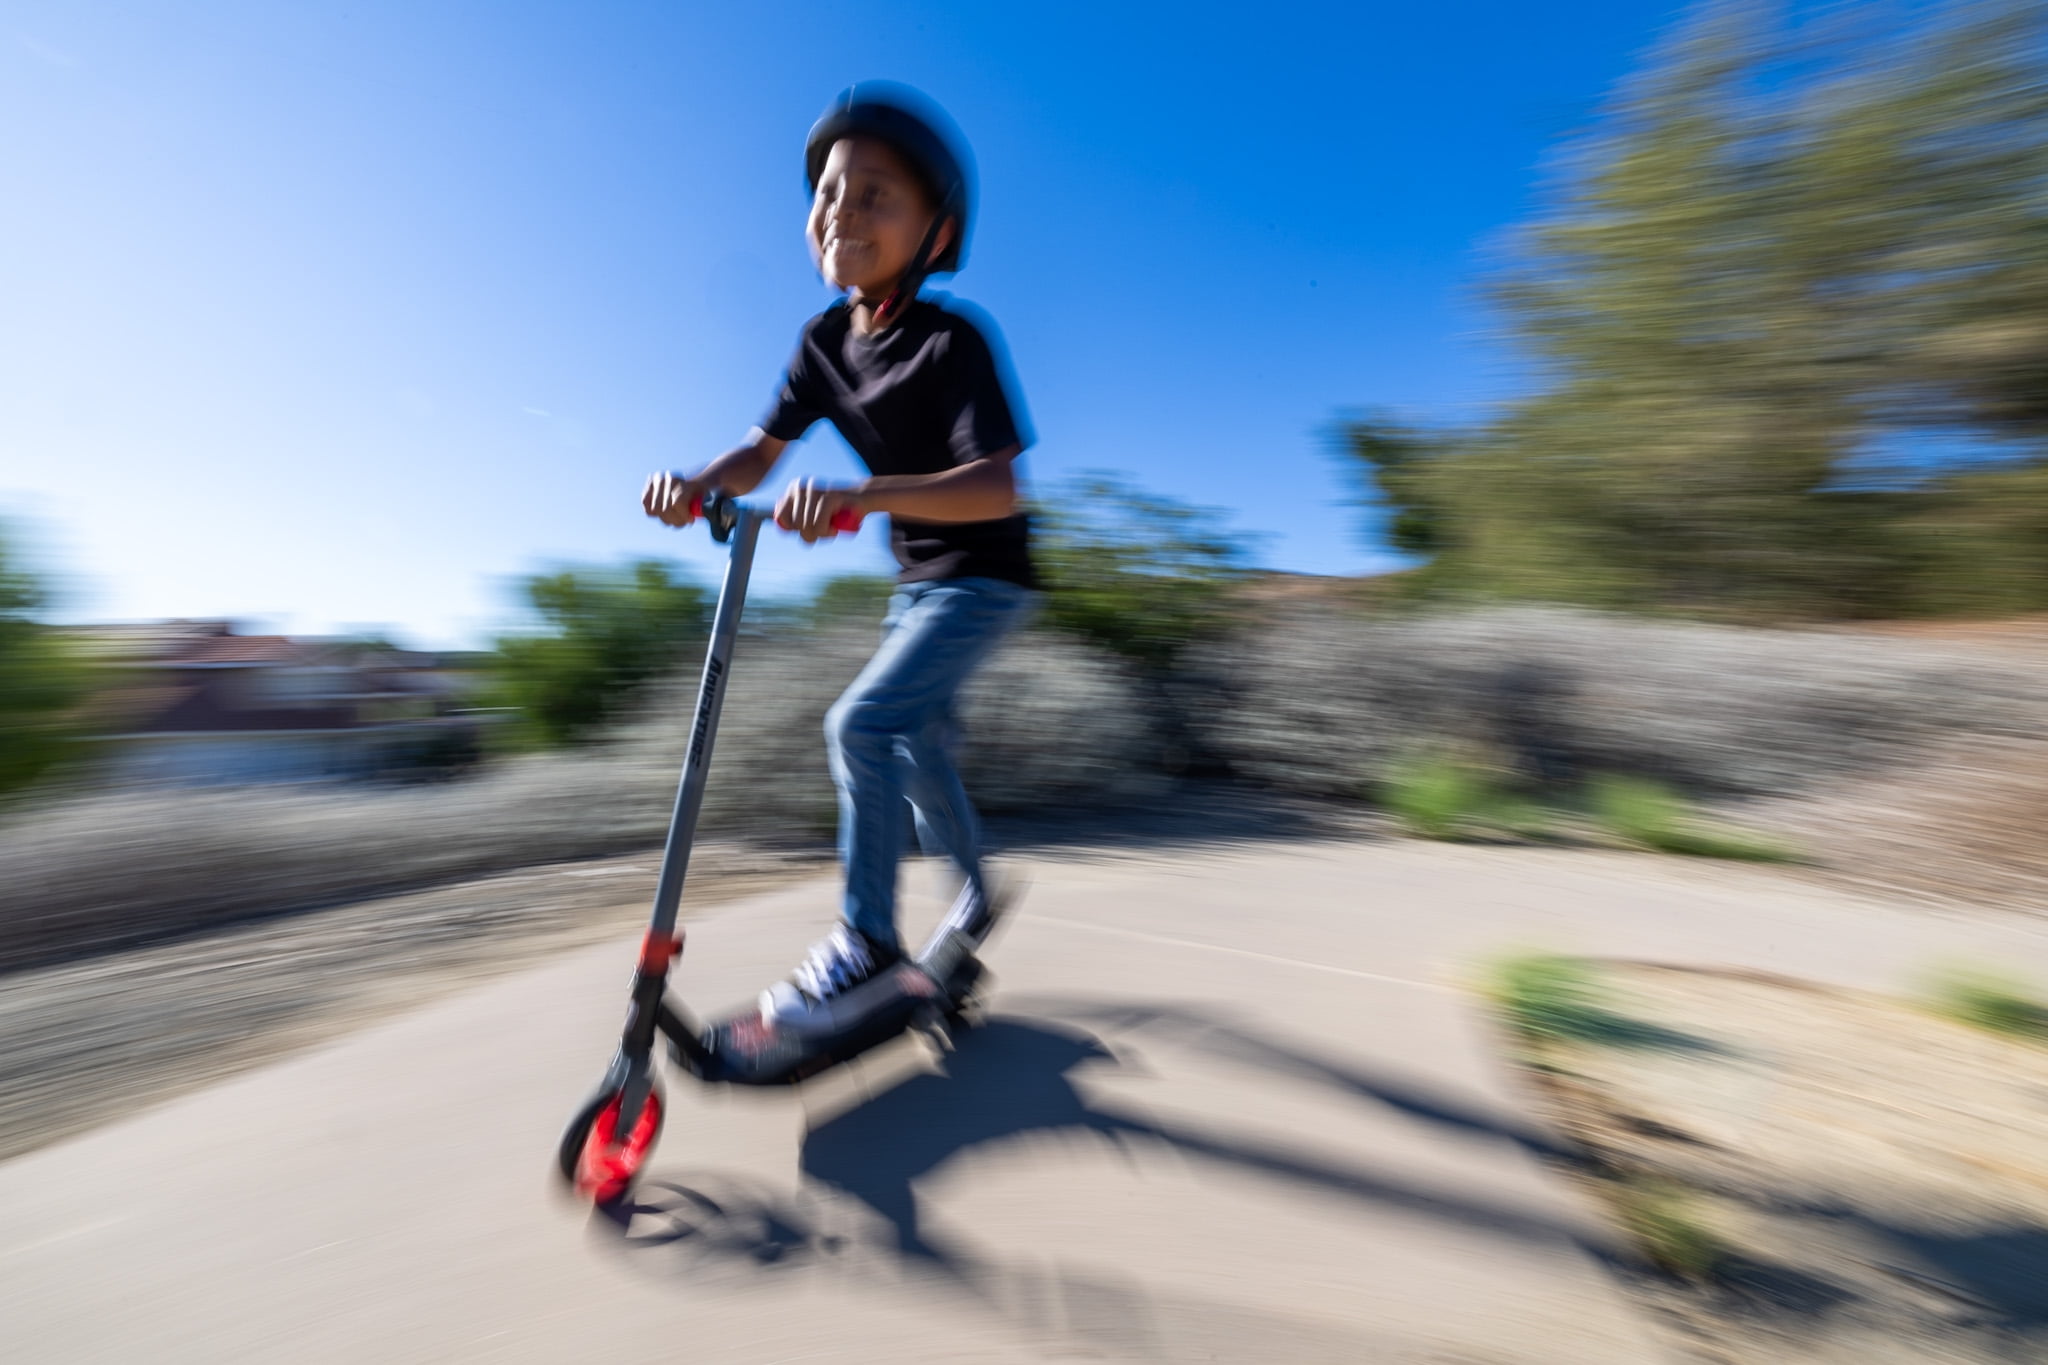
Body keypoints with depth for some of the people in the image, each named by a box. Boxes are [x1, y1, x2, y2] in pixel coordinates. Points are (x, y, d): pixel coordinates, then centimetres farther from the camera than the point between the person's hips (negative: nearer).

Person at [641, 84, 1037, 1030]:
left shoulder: (951, 341, -17)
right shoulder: (824, 340, 2)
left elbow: (995, 486, -30)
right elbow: (762, 451, 4)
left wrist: (861, 496, -41)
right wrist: (696, 485, -16)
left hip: (984, 577, -7)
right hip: (915, 580, 8)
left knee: (862, 722, -20)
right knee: (916, 742, 15)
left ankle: (866, 939, 0)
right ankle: (973, 889, 40)